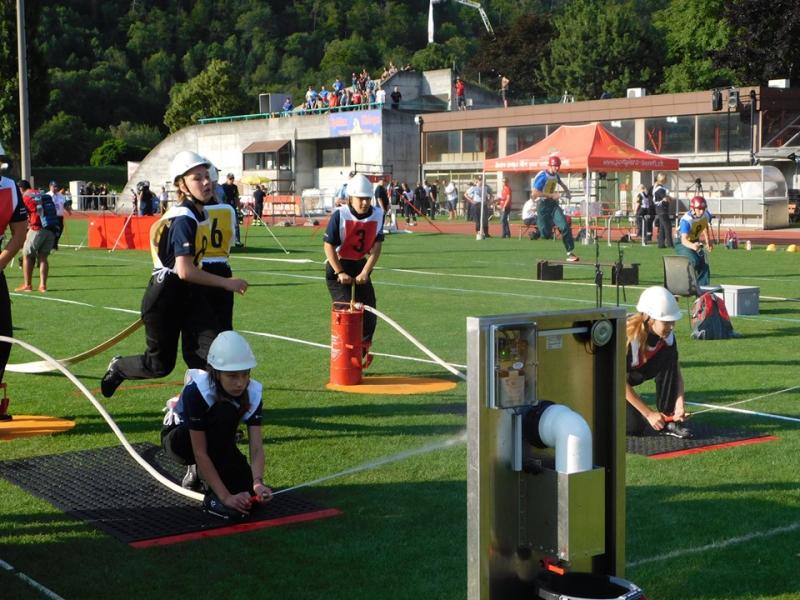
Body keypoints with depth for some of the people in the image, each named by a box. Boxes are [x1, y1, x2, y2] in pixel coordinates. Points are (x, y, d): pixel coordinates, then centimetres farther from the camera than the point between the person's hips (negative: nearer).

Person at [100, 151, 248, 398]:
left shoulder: (200, 213, 6)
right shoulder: (184, 220, -23)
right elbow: (185, 271, -29)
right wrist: (226, 283, -24)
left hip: (189, 294, 8)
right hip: (165, 297, -8)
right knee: (160, 364, 9)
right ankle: (118, 367, 38)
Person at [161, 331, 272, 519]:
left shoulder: (252, 392, -21)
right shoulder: (197, 389, -34)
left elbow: (256, 447, -25)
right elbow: (200, 452, -35)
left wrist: (258, 482, -44)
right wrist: (225, 496, -40)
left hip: (216, 445, 5)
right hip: (178, 438, -5)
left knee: (249, 494, -18)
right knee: (225, 413, -35)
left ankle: (199, 472, 12)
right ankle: (214, 497, -28)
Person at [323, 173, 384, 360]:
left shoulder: (377, 214, -8)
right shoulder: (340, 215, -20)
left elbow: (376, 247, -7)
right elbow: (329, 246, -16)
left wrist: (365, 273, -15)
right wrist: (340, 273, -19)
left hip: (361, 265, 5)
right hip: (338, 266, -5)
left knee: (369, 314, 4)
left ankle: (361, 352, 24)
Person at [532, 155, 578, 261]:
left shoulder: (555, 175, 7)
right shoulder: (542, 176, -17)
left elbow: (561, 183, 31)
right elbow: (534, 193, -25)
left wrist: (567, 193, 15)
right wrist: (551, 195, -25)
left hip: (553, 204, 6)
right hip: (542, 206, -6)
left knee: (565, 227, -13)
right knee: (546, 234, -4)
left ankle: (570, 252, -9)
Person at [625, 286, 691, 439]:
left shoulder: (667, 335, -18)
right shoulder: (627, 336, -35)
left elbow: (676, 370, -11)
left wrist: (680, 402, -29)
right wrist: (649, 414, -29)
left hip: (635, 373, 6)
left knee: (669, 356, -21)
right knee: (633, 427, -23)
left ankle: (668, 419, -14)